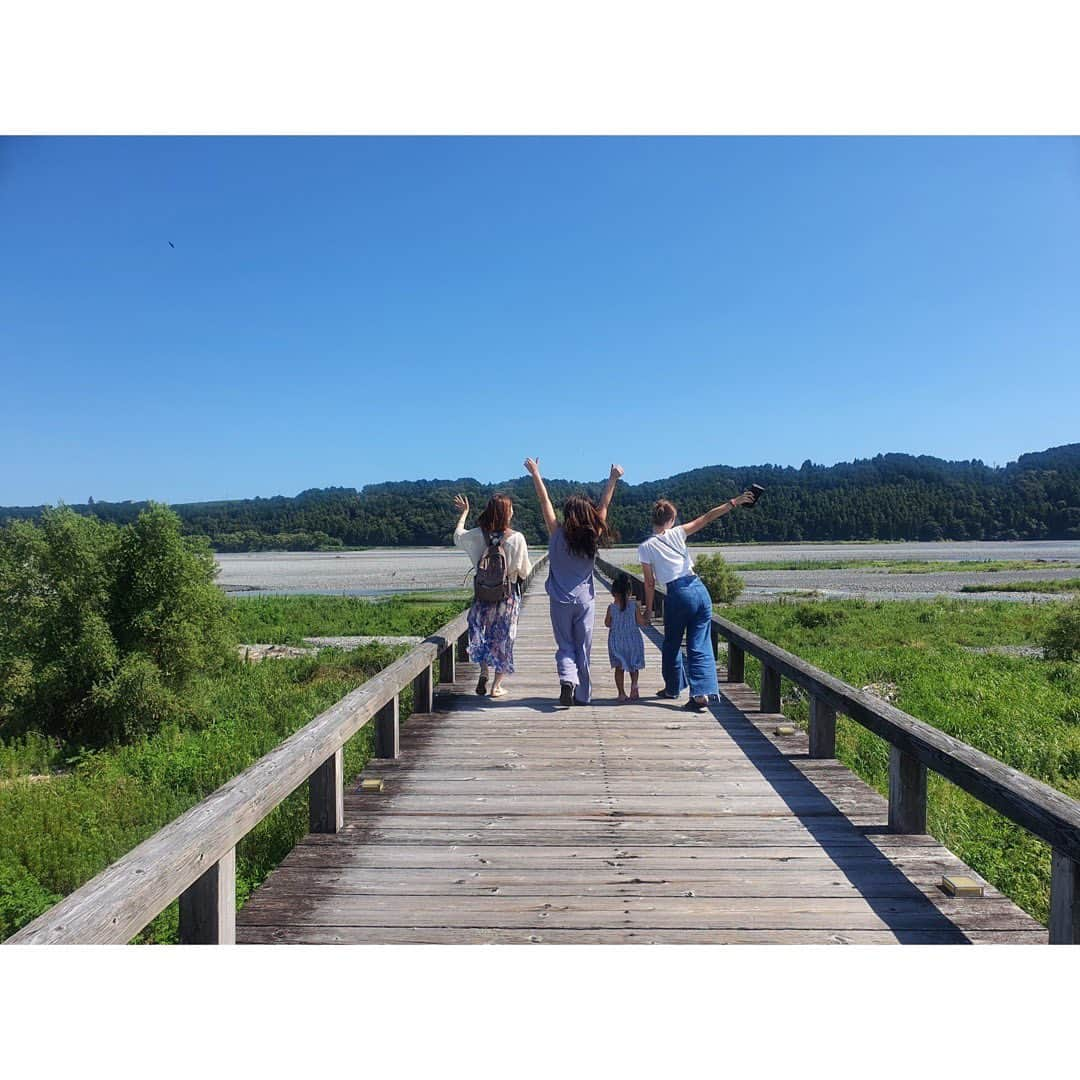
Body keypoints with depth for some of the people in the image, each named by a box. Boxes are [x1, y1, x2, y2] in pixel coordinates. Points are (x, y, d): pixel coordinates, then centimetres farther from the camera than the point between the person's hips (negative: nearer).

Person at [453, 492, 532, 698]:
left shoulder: (477, 535, -7)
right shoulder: (516, 538, -15)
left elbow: (458, 536, 15)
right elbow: (525, 571, -10)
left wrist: (464, 512, 27)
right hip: (508, 595, -2)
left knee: (481, 634, 21)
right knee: (503, 638, 10)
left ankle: (483, 673, 6)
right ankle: (497, 686, 15)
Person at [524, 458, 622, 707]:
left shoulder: (558, 535, -9)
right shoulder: (593, 538, -6)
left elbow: (545, 502, -3)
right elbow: (604, 506, 4)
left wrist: (535, 474, 4)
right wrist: (613, 479, 12)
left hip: (561, 601, -1)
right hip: (585, 600, 1)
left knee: (565, 647, 8)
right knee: (583, 649, 10)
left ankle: (568, 680, -17)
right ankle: (582, 695, 16)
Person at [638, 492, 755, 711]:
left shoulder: (645, 548, 1)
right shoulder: (676, 534, 4)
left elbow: (650, 583, 3)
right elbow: (707, 518, 3)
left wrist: (648, 609, 13)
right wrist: (733, 502, 5)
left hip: (677, 595, -2)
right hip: (699, 588, 2)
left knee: (672, 644, 19)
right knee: (700, 645, 4)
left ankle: (673, 688, 33)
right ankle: (702, 693, -6)